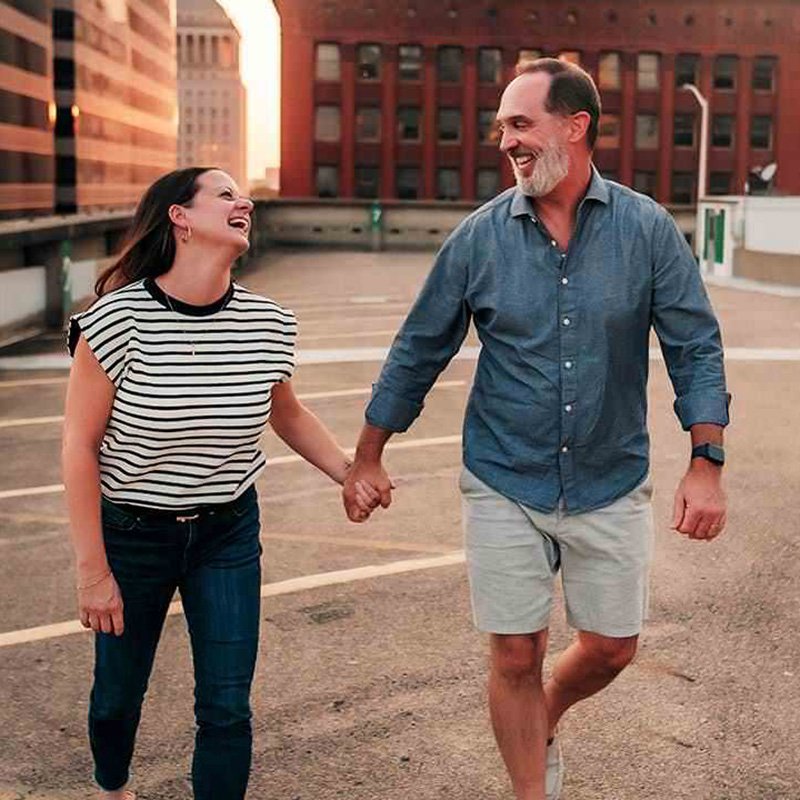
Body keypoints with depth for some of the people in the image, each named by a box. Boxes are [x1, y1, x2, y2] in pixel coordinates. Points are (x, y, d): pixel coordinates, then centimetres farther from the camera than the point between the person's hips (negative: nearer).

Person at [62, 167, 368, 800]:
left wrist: (352, 474, -1)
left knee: (227, 709, 0)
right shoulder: (119, 318, -18)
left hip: (228, 534, 2)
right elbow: (80, 445, -13)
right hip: (132, 533, -2)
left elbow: (287, 415, 13)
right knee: (118, 694, 16)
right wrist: (93, 570, -13)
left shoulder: (268, 324, -7)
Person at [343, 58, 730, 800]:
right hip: (504, 488, -1)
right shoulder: (478, 237, -6)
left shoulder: (647, 230, -7)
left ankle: (542, 726, 45)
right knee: (514, 657, 6)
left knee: (610, 649, 14)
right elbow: (418, 351, 1)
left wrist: (706, 462, -15)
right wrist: (366, 460, 5)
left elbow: (695, 347, -5)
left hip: (611, 488, 1)